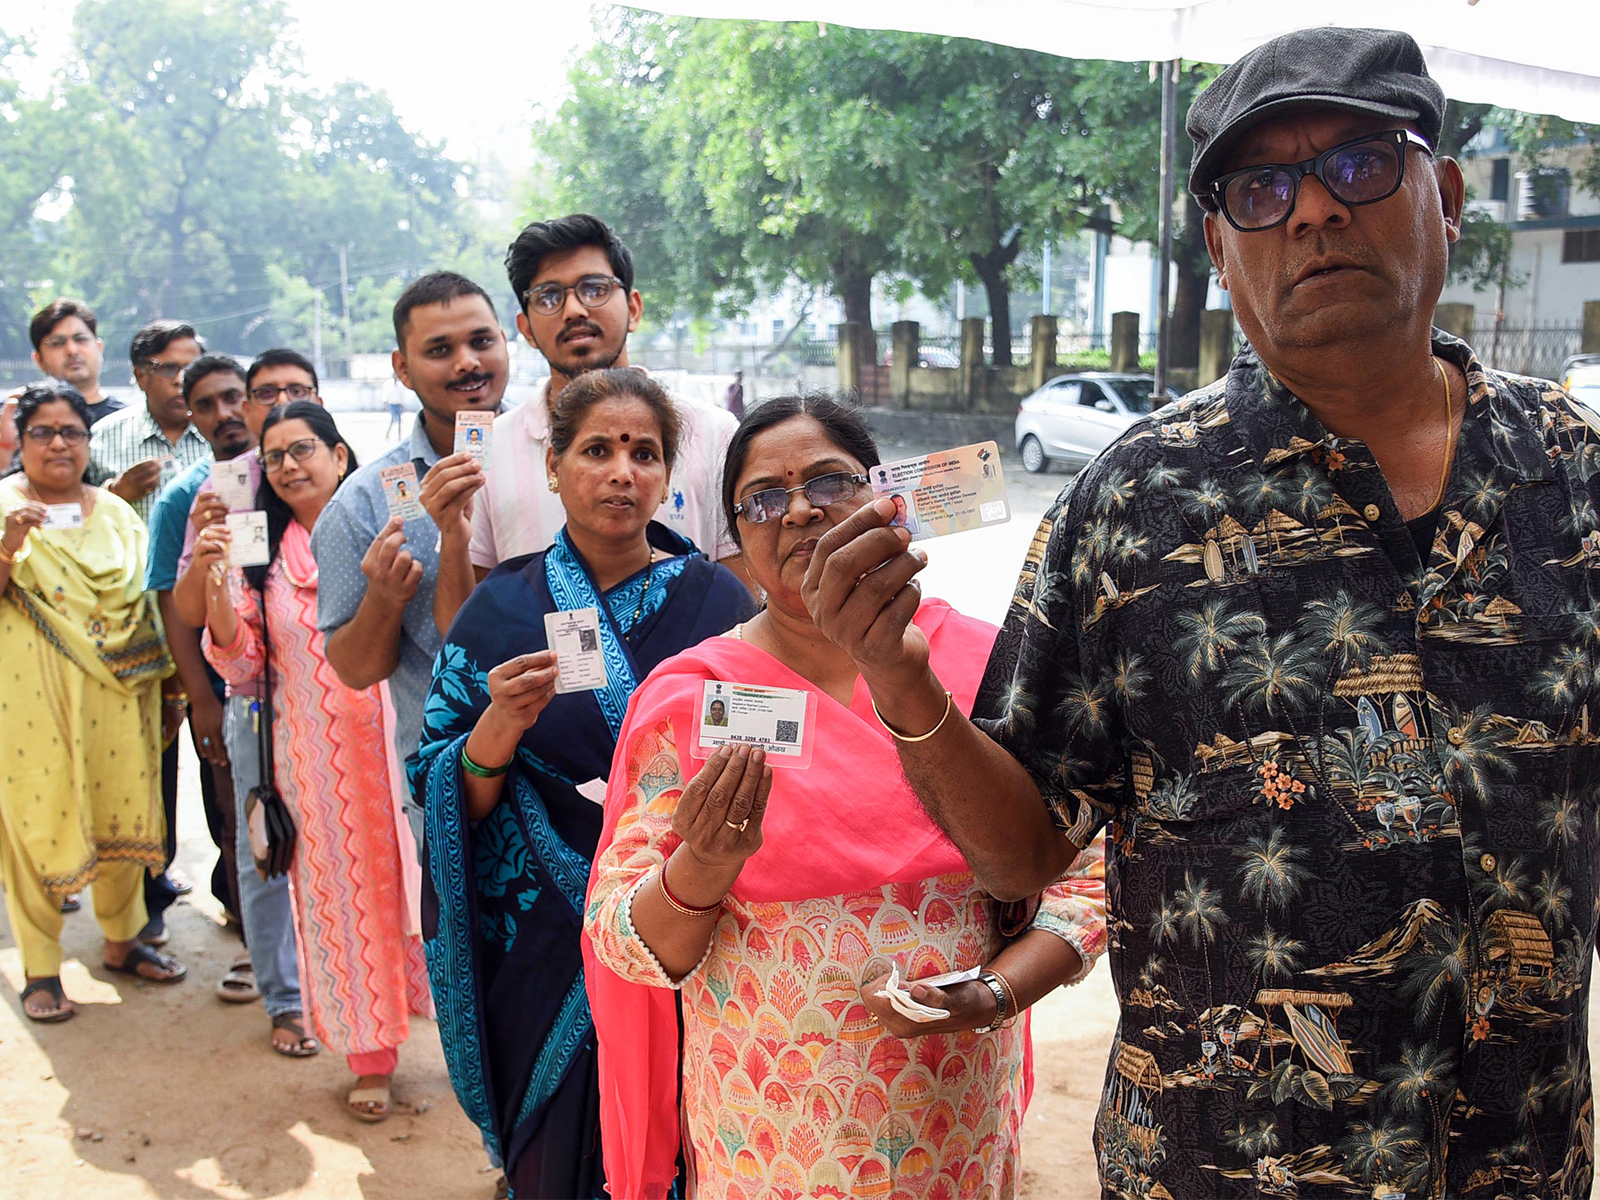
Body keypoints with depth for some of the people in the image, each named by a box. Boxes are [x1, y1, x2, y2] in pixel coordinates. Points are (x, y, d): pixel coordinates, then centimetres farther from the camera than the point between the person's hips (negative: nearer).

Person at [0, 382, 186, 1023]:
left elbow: (146, 604, 16)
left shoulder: (117, 514, 13)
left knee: (120, 811, 9)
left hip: (116, 696, 4)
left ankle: (121, 941, 27)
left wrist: (166, 693, 14)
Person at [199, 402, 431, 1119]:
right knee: (340, 889, 7)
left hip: (394, 738, -2)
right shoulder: (262, 551, 7)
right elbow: (240, 664, 3)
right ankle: (370, 1055, 21)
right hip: (314, 756, 2)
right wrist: (215, 583, -11)